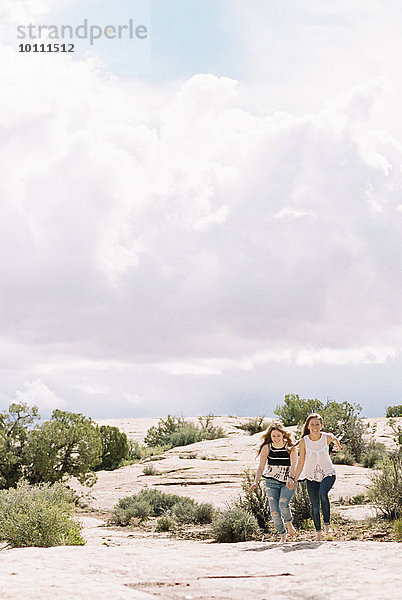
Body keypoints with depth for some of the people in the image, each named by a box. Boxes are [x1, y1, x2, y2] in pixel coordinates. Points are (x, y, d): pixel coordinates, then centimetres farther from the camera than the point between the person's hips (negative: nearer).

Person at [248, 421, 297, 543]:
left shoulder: (290, 448, -4)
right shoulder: (267, 448, 0)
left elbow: (294, 465, -17)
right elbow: (261, 467, -2)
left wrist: (290, 478, -35)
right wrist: (256, 482, -17)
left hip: (288, 482, -2)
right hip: (272, 482, 2)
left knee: (283, 503, -25)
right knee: (274, 510, -8)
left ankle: (289, 524, 4)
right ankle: (282, 534, 14)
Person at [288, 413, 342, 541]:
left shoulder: (327, 437, -12)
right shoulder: (303, 441, -11)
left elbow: (334, 439, 15)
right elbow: (301, 462, -3)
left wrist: (338, 446, 35)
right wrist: (295, 480, -5)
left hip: (328, 474, -1)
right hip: (312, 476, 1)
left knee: (323, 493, -30)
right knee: (314, 504, 1)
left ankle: (327, 524, -19)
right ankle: (318, 530, 21)